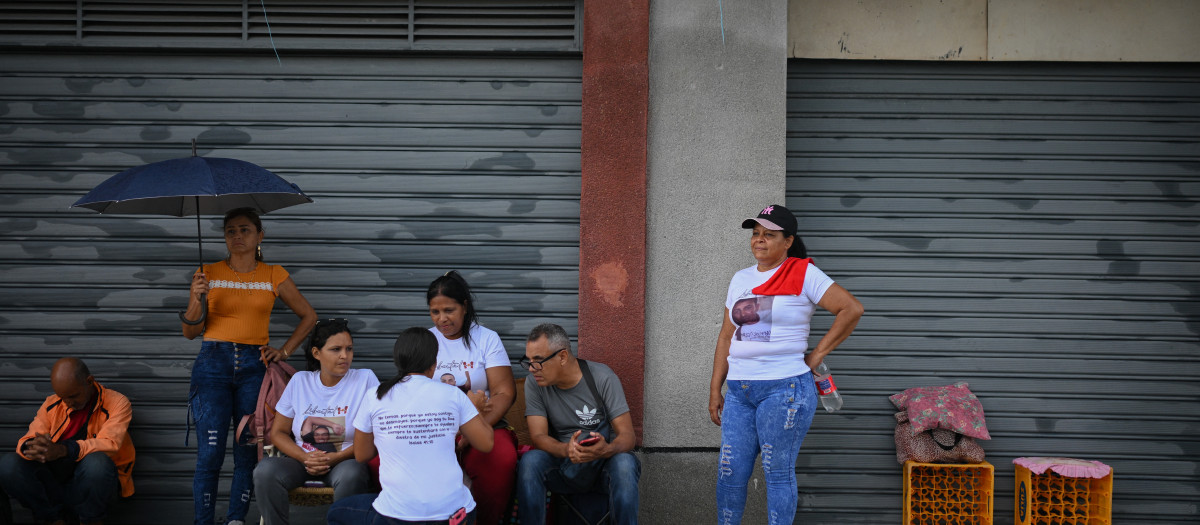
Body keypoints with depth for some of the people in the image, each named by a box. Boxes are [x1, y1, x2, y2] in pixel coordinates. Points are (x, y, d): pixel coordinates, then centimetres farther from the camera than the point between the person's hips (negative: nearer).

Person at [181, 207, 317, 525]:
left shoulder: (274, 276, 9)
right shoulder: (209, 274, 9)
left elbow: (308, 316, 18)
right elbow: (190, 332, 8)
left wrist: (285, 350, 8)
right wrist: (196, 299, -10)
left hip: (254, 365, 1)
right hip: (214, 361, -1)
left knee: (249, 452, -2)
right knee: (210, 453, -10)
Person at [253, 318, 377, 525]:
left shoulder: (365, 379, 0)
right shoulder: (299, 381, 8)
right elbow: (278, 433, 9)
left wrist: (336, 458, -15)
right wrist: (306, 458, -10)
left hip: (346, 461, -2)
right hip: (302, 461, 3)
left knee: (351, 474, -38)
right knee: (265, 469, -28)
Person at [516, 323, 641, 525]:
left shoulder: (602, 377, -11)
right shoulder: (534, 383, -4)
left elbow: (628, 435, -14)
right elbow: (538, 436, -12)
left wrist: (606, 450, -38)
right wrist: (566, 450, -35)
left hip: (603, 464, -1)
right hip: (562, 468, 2)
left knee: (624, 463, -34)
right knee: (530, 460, -29)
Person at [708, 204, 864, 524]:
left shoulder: (804, 274, -3)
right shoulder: (740, 279, 15)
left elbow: (852, 309, -7)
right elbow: (726, 336, 17)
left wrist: (818, 353, -6)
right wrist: (715, 390, 13)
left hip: (784, 388, -6)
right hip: (739, 390, 6)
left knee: (778, 474, 0)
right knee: (729, 472, 5)